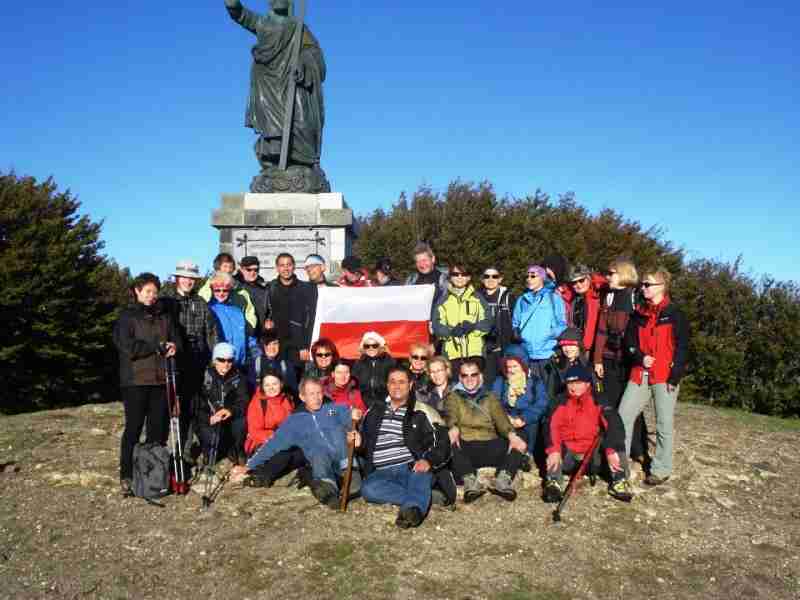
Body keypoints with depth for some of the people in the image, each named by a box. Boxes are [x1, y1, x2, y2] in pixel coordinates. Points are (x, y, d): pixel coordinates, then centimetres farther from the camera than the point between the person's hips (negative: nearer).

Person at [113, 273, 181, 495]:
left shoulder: (165, 316, 15)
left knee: (159, 428, 5)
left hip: (161, 379, 4)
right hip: (135, 381, -4)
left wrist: (173, 347, -9)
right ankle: (127, 476, 6)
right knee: (134, 428, -1)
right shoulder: (127, 316, 1)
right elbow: (128, 347, -11)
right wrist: (158, 347, -9)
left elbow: (176, 340, 14)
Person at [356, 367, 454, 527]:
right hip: (381, 472, 2)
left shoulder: (422, 412, 9)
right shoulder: (374, 412, 20)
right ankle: (423, 500, -28)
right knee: (368, 489, -31)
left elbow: (443, 444, 2)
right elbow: (365, 442, 29)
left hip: (412, 468, -2)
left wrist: (428, 461, -18)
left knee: (421, 475, -37)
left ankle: (412, 508, -62)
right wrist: (359, 441, 5)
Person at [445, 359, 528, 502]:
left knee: (520, 445, -22)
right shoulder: (453, 397, 19)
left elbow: (500, 417, 5)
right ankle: (469, 480, -42)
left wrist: (511, 434, -17)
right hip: (465, 446, -2)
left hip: (490, 445, 2)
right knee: (450, 447, -33)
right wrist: (453, 428, -29)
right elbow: (451, 414, -4)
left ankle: (503, 479, -35)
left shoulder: (490, 397, 24)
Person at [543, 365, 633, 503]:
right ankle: (553, 482, -28)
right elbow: (553, 426, -14)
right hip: (568, 456, 1)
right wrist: (553, 450, -31)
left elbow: (614, 424, -17)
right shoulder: (561, 402, -1)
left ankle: (619, 481, -17)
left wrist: (611, 451, -30)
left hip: (594, 456, 0)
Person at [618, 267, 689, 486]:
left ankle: (661, 469, 16)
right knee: (623, 415, 1)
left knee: (664, 424, 3)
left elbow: (682, 347, -6)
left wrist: (675, 376, -12)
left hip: (665, 376, -5)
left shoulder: (675, 314, -2)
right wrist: (640, 357, -7)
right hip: (640, 374, 5)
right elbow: (628, 341, 12)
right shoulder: (638, 314, 12)